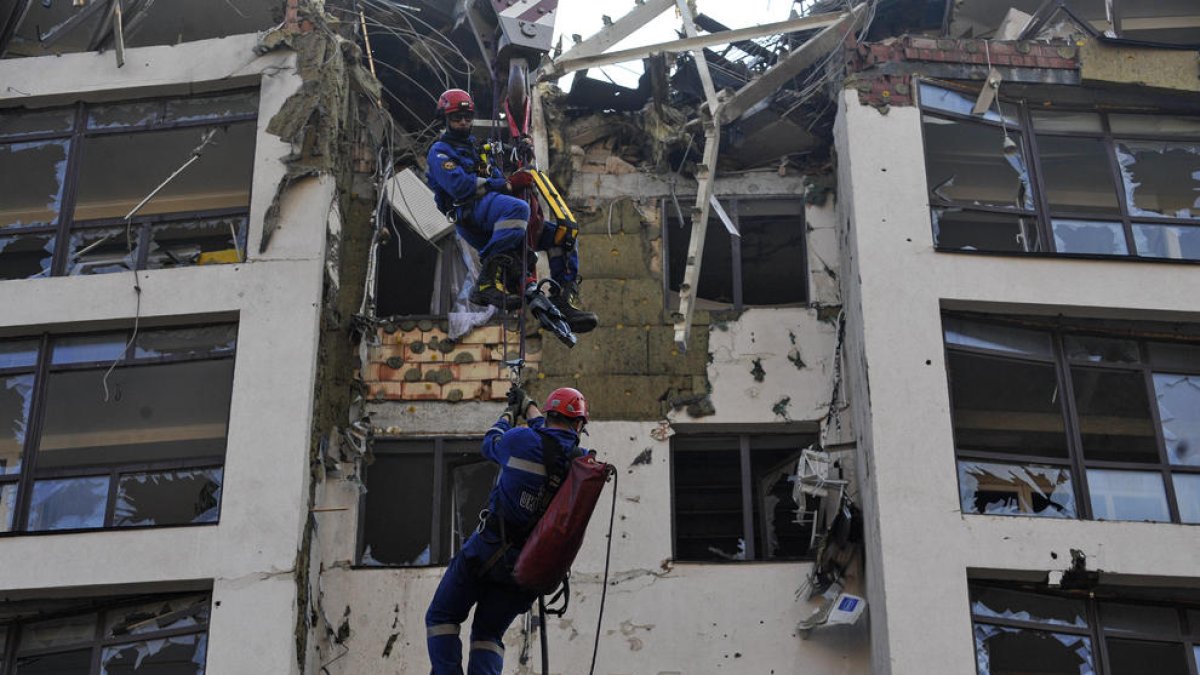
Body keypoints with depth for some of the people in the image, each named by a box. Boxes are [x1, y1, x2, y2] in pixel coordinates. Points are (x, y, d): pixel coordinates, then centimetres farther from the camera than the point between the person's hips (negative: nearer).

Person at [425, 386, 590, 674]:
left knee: (442, 618, 11)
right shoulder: (582, 463, 1)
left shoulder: (522, 440, -10)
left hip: (489, 551, -4)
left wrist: (509, 413, 31)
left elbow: (490, 444, 13)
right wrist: (528, 406, 37)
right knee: (488, 633, 17)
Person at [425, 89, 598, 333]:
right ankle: (488, 281, -46)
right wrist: (506, 184, -14)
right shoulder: (440, 151, 7)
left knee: (563, 234, -2)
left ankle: (567, 301, -10)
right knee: (517, 208, -41)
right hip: (470, 212, -8)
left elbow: (496, 179, 25)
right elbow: (459, 184, -12)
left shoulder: (475, 148, 35)